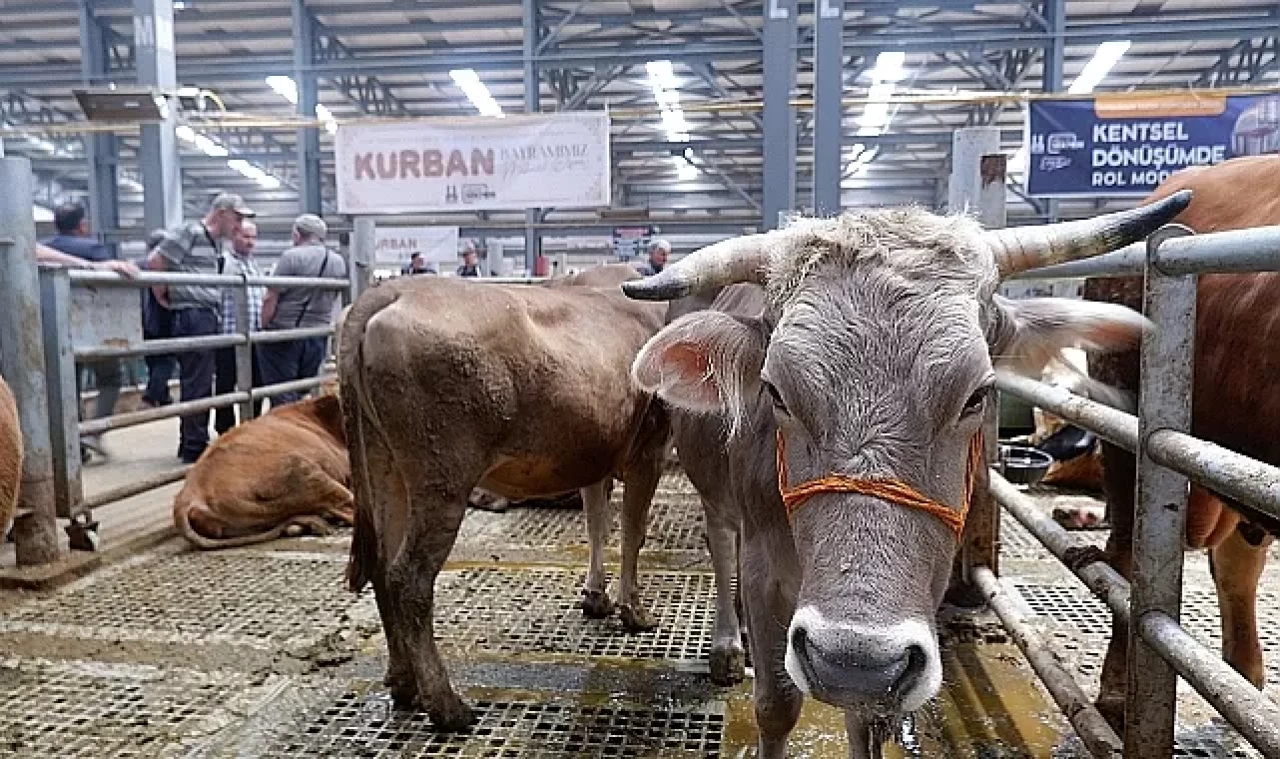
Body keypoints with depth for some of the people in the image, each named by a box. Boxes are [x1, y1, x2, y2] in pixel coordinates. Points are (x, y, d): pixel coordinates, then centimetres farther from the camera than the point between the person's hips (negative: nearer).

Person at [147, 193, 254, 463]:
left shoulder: (216, 241, 18)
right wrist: (162, 297, -5)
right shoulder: (189, 233, -9)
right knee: (197, 385, -4)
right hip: (193, 316, -9)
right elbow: (154, 261, -15)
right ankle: (195, 448, 4)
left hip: (209, 317, 9)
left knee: (201, 384, 14)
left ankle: (191, 444, 24)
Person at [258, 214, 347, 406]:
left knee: (282, 397, -1)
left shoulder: (292, 256, -12)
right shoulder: (339, 262, 5)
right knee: (304, 394, 15)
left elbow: (271, 299, -14)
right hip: (318, 335, 6)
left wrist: (263, 327, -5)